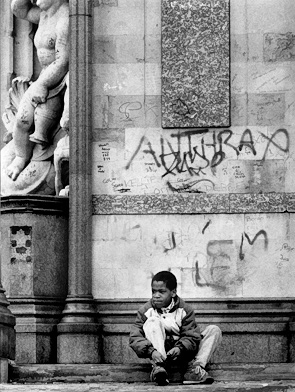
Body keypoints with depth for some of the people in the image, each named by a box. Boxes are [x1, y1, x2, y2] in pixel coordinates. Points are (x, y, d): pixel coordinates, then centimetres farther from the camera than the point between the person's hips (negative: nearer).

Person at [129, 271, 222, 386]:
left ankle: (198, 368, -28)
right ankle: (159, 367, -40)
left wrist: (179, 348, -32)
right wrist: (151, 351, -32)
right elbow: (134, 337, -12)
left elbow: (192, 336, -9)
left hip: (180, 352, 2)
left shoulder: (185, 310, 0)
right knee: (153, 321, -25)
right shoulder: (145, 311, -2)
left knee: (214, 330, -9)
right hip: (159, 354, -1)